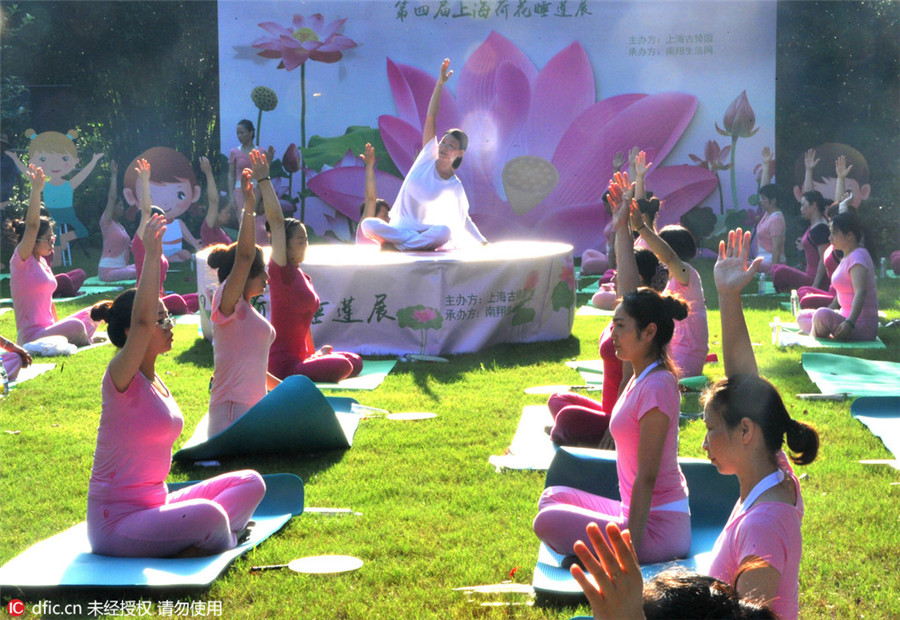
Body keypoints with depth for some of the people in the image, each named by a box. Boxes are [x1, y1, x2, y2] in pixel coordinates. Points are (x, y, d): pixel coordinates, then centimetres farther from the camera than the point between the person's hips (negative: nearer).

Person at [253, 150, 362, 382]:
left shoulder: (302, 277, 13)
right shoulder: (281, 270, -11)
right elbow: (276, 221, -19)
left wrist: (314, 354, 21)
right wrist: (263, 180, -20)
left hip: (298, 357, 9)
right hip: (282, 363, -9)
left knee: (355, 362, 15)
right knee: (342, 366, -25)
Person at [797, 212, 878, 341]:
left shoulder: (857, 257, -17)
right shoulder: (847, 257, 15)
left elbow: (860, 292, -32)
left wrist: (850, 322, -44)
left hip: (862, 328, -11)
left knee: (822, 315, -37)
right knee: (802, 317, 18)